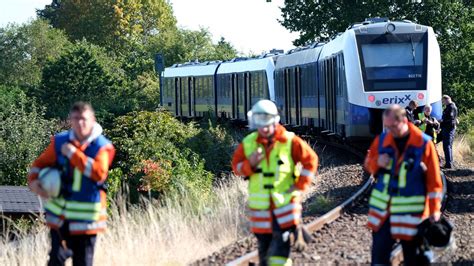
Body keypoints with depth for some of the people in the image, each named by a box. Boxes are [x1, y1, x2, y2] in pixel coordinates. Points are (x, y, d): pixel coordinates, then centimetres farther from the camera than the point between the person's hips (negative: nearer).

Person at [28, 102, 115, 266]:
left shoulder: (103, 147, -8)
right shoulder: (60, 141, 2)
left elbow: (99, 172, -25)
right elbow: (41, 163, 14)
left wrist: (74, 154, -23)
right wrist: (34, 180, -6)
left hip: (86, 217, -2)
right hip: (59, 214, 2)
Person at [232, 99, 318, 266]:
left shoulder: (290, 141, -6)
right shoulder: (248, 143, 1)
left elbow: (310, 159, 0)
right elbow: (236, 166, 5)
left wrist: (300, 185, -6)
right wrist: (249, 164, -17)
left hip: (285, 204, -3)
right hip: (260, 206, 3)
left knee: (280, 245, -12)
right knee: (264, 246, 9)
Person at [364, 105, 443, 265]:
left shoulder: (424, 144, -8)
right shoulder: (381, 140, 2)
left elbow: (434, 180, -5)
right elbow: (368, 164, 15)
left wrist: (434, 209, -6)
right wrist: (377, 163, -9)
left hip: (411, 212, -3)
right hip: (382, 210, 3)